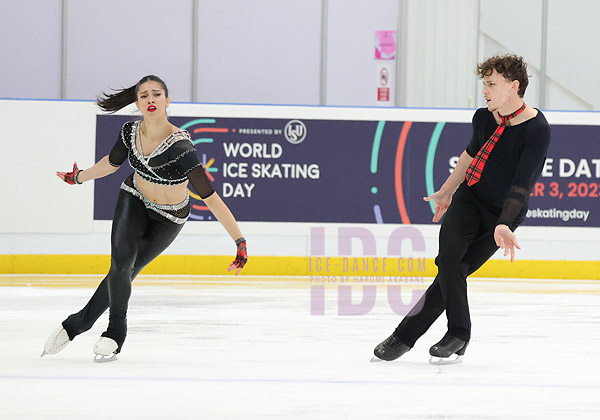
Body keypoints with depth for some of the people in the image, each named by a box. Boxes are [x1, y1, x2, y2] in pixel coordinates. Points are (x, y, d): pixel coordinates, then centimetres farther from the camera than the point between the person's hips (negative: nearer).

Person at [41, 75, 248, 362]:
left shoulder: (180, 147, -34)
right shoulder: (130, 131, -17)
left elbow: (210, 197, -33)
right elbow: (113, 162, 7)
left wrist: (240, 240, -36)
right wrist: (79, 177, 23)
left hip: (168, 219, -3)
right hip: (134, 200, 3)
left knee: (126, 271, -1)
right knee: (121, 262, -15)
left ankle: (78, 323, 18)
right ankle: (116, 332, 6)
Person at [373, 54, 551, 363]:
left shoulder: (536, 130, -21)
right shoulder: (484, 118, -1)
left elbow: (521, 185, -25)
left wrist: (503, 226, -36)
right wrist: (445, 193, 29)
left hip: (504, 212, -4)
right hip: (469, 198, 4)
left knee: (456, 271, -11)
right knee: (448, 256, -19)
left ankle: (406, 334, -5)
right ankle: (458, 334, -8)